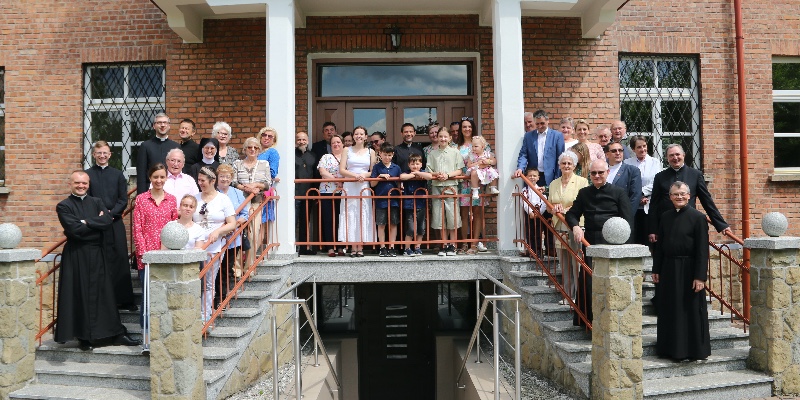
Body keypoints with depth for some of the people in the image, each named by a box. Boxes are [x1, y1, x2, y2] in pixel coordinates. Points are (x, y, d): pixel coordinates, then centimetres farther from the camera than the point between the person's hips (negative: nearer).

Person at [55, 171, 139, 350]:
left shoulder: (96, 202, 12)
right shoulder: (64, 206, 0)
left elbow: (108, 220, -5)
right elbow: (74, 229, -15)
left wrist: (86, 222, -12)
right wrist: (97, 222, -7)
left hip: (98, 254, 3)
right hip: (76, 256, -3)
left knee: (105, 293, 7)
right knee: (81, 296, 3)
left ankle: (116, 334, 13)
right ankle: (84, 336, 15)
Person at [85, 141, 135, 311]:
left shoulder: (118, 174, 11)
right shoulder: (87, 174, 6)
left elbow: (123, 200, 5)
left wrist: (110, 213, -8)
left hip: (115, 223, 1)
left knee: (120, 260, 1)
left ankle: (125, 299, 7)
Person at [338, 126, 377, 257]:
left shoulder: (370, 152, 11)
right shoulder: (347, 150, 9)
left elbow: (373, 172, 7)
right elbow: (341, 170, 1)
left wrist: (364, 175, -13)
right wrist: (354, 175, -14)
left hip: (364, 187, 0)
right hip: (349, 187, 0)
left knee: (363, 215, -2)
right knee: (350, 215, -4)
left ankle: (360, 248, 2)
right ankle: (353, 248, 0)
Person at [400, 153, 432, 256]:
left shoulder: (423, 173, 4)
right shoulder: (407, 173, 0)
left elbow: (430, 176, -18)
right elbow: (402, 177, -24)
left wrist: (418, 173, -13)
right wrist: (414, 175, -14)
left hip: (421, 206, 3)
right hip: (409, 206, -3)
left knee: (421, 229, 11)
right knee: (411, 229, -6)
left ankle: (417, 248, 26)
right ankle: (407, 249, 9)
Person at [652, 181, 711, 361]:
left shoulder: (698, 217, -8)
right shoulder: (665, 216, 8)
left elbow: (702, 250, -10)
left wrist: (700, 276, -14)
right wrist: (656, 270, 8)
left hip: (689, 270, -5)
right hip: (668, 270, 5)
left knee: (691, 311, 4)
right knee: (669, 311, 12)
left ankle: (695, 350, 18)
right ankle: (671, 348, 24)